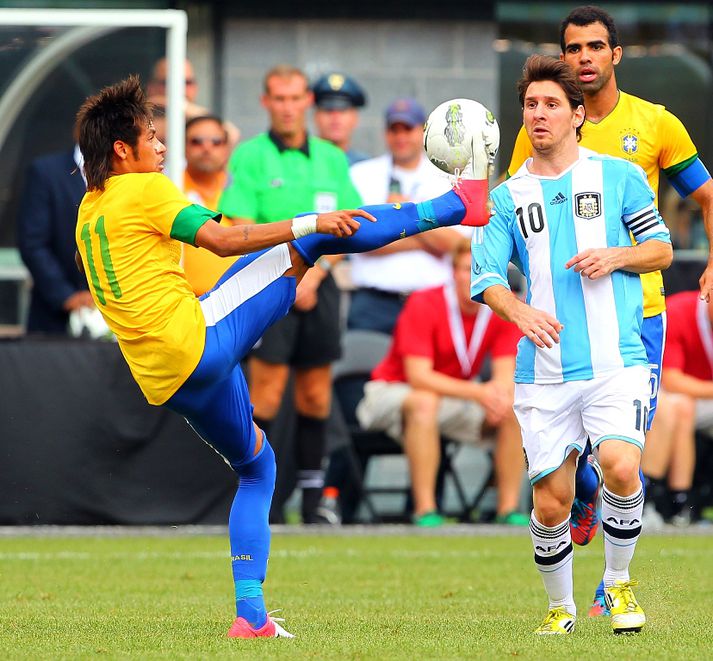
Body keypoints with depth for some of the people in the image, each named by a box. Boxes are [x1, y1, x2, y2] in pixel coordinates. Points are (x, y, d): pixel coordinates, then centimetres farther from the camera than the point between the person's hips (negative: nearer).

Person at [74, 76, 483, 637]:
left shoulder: (88, 211, 19)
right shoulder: (145, 190, -6)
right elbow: (223, 239, -15)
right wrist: (310, 224, -15)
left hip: (165, 382, 8)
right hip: (198, 336, -8)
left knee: (256, 467, 24)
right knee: (311, 241, -6)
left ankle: (251, 613, 14)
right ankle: (451, 208, -4)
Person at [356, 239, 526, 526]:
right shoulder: (423, 305, -22)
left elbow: (505, 375, -11)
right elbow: (418, 376, -28)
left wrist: (500, 392, -37)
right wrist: (477, 392, -39)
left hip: (455, 394, 5)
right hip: (393, 391, -5)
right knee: (424, 402, -39)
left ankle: (508, 509, -14)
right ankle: (425, 511, -38)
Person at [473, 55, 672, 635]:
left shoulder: (619, 176, 7)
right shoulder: (508, 196, 11)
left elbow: (662, 249, 11)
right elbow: (485, 276, 6)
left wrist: (617, 256, -9)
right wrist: (518, 310, -14)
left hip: (616, 359, -2)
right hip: (544, 369, 2)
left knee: (620, 465, -23)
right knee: (550, 500, -1)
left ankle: (619, 584, 0)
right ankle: (561, 606, 22)